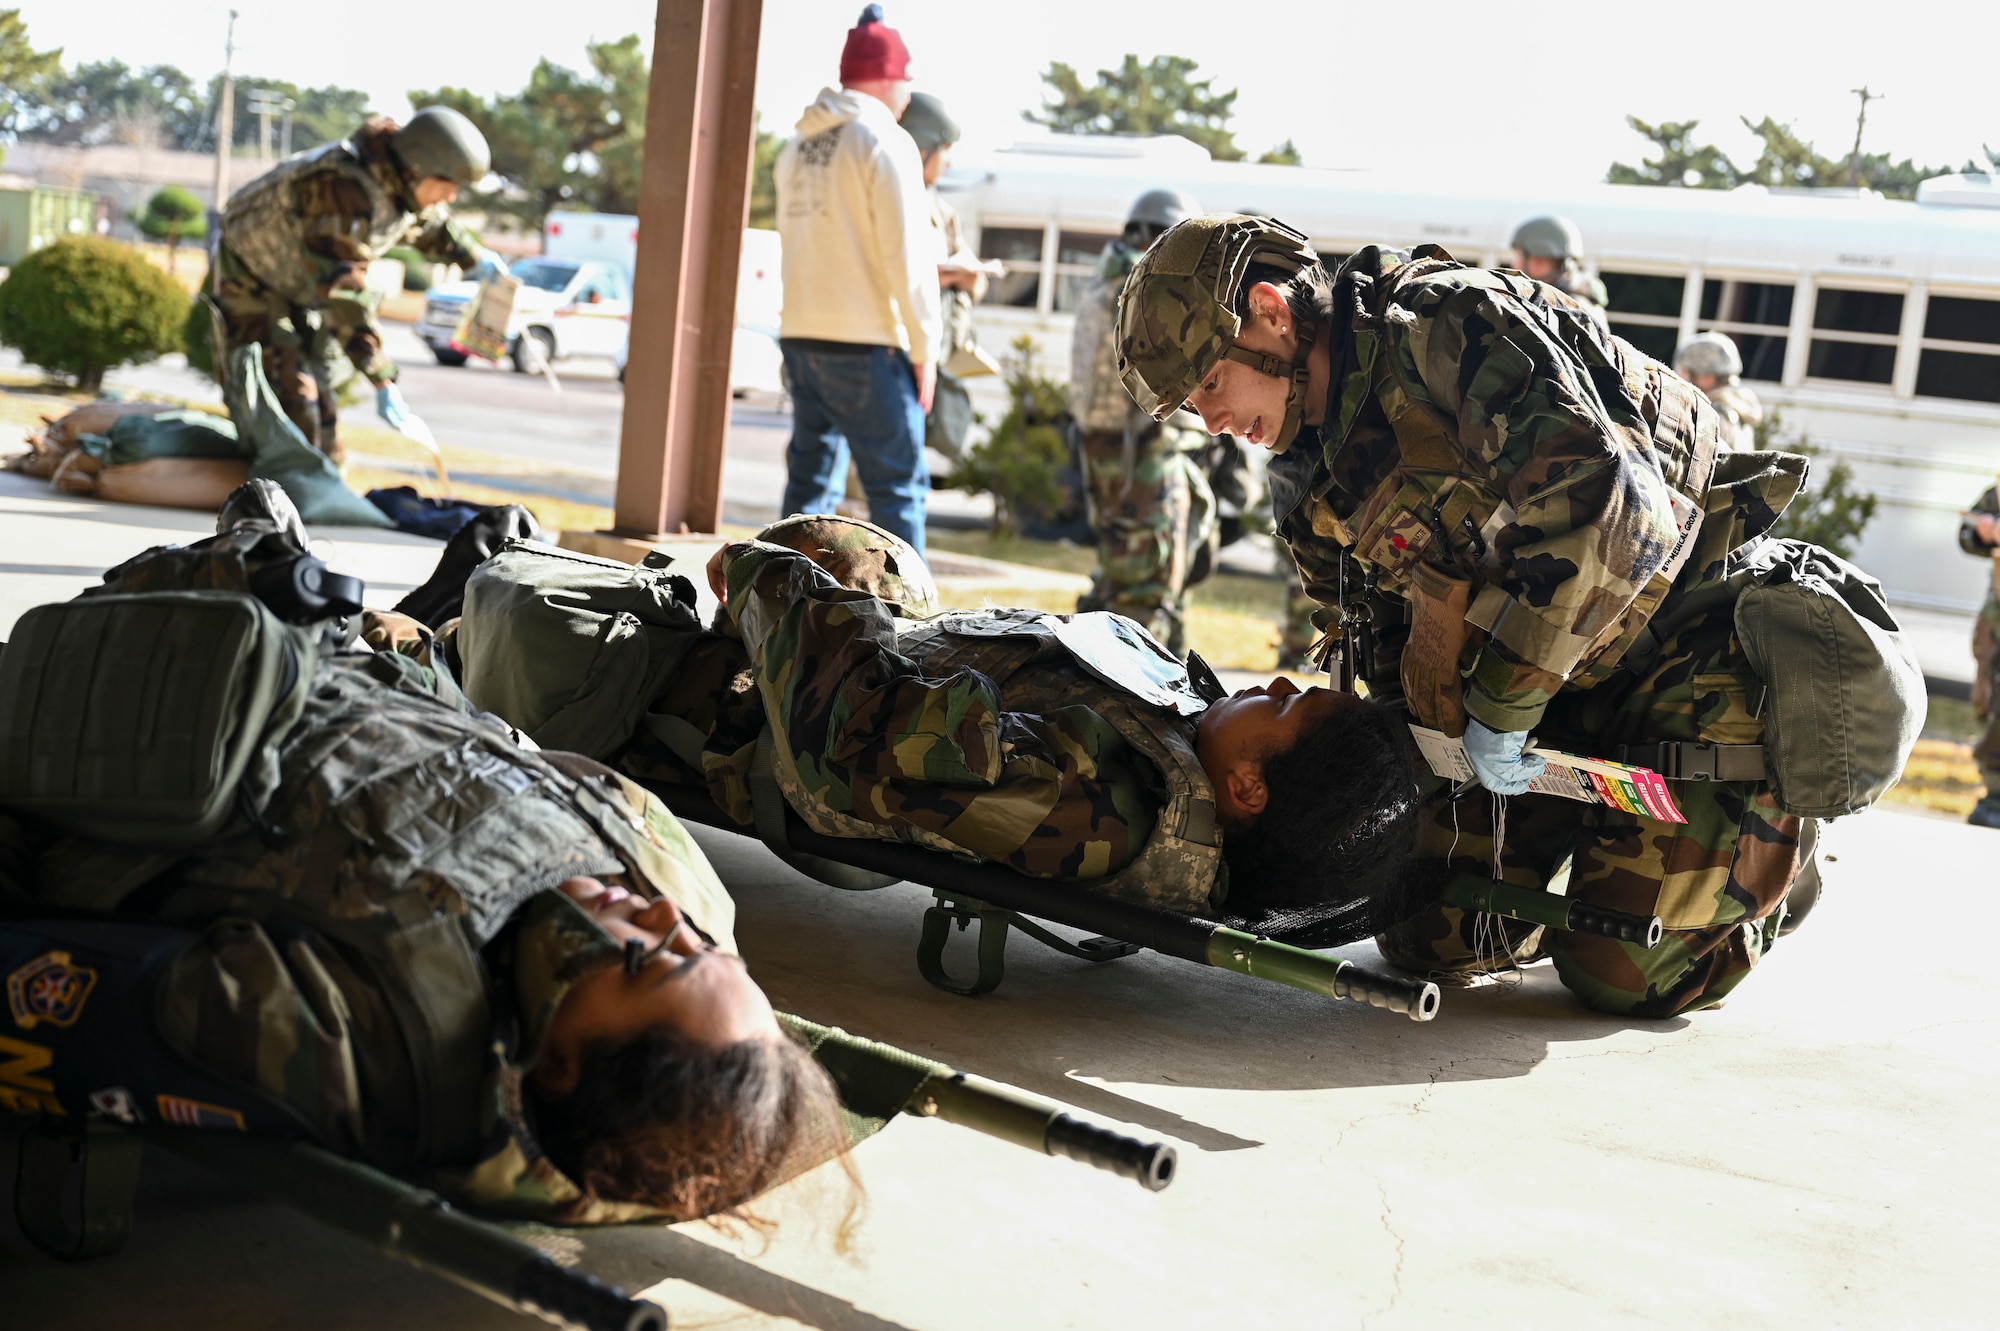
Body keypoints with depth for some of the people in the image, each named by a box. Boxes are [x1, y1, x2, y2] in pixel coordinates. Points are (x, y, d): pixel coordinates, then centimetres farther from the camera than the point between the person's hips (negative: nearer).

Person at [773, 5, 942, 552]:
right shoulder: (885, 141, -8)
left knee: (810, 480, 11)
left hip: (801, 336, 7)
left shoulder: (798, 146, 15)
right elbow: (906, 252, -12)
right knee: (898, 486, -3)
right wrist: (925, 346, -8)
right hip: (866, 344, -7)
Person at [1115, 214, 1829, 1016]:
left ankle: (1774, 837, 19)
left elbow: (1600, 507, -36)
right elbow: (1384, 639, 15)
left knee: (1623, 975, -9)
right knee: (1431, 939, 4)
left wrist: (1502, 703, -28)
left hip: (1688, 647, -8)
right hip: (1542, 674, 8)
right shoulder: (1310, 485, 3)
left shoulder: (1451, 325, -23)